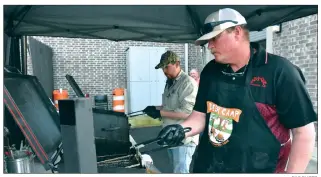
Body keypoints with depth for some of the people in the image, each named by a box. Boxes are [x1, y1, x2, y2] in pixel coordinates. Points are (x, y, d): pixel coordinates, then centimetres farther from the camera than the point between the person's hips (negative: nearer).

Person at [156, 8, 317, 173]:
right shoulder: (210, 71, 1)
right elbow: (201, 114, 6)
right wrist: (182, 129, -12)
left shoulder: (279, 71, -15)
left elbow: (304, 132, -12)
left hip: (256, 169, -4)